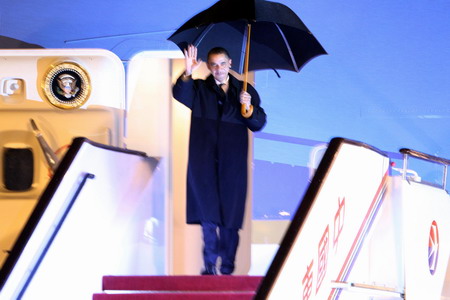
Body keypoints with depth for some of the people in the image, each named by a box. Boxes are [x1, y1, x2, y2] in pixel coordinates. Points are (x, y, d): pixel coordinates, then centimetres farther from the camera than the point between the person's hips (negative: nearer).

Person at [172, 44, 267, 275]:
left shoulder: (245, 91, 12)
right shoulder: (199, 89, 9)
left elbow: (259, 124, 7)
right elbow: (180, 95, -13)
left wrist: (248, 107, -12)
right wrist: (187, 75, -31)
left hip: (233, 163, 1)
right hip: (204, 162, -1)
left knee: (230, 217, 0)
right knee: (207, 214, -6)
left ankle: (227, 268, 8)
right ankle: (210, 264, -1)